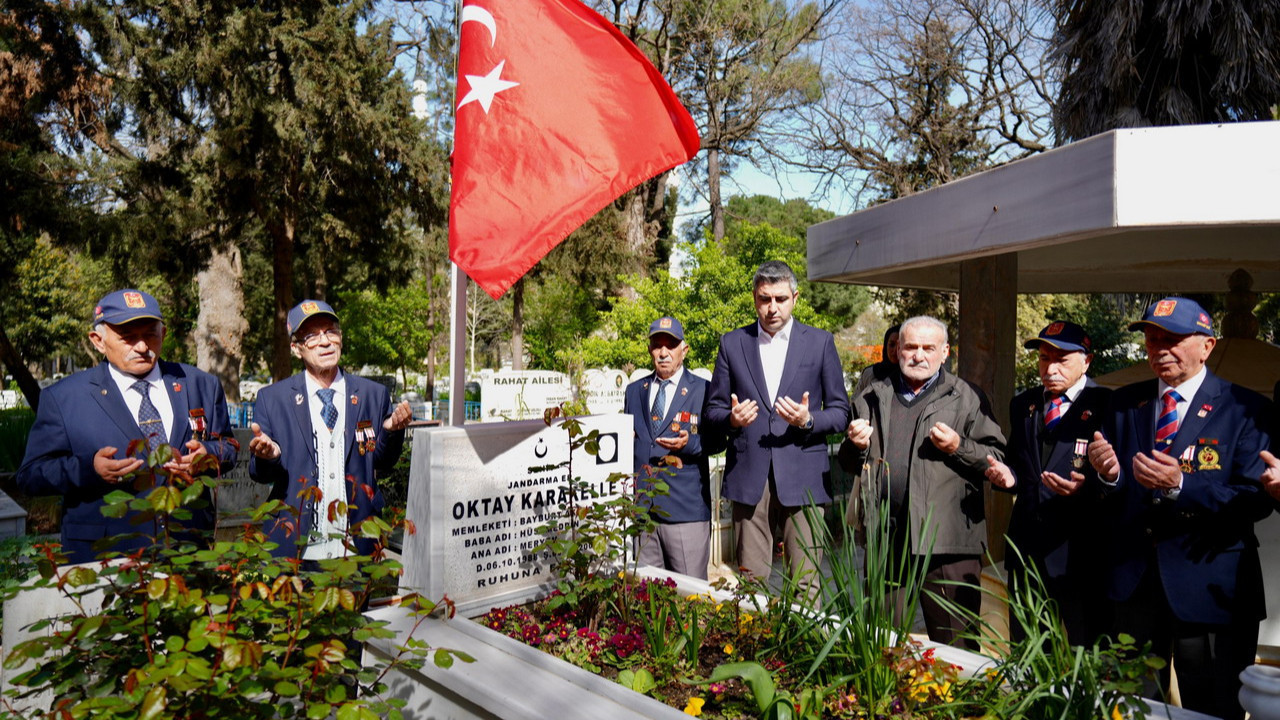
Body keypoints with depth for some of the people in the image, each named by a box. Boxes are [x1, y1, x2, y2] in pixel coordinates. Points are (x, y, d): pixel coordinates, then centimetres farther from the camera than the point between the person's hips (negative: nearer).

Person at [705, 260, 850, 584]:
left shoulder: (820, 342, 7)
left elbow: (840, 411, 7)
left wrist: (808, 421, -13)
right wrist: (731, 419, -11)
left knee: (806, 583, 1)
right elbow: (713, 409, 12)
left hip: (802, 476, -1)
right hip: (748, 476, 1)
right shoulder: (732, 343, 10)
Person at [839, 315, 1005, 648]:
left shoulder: (967, 398, 6)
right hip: (885, 538, 4)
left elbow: (997, 460, 2)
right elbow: (850, 464, 23)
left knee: (955, 648, 1)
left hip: (947, 544, -3)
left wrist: (958, 448, -14)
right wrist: (855, 446, 1)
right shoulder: (872, 396, 16)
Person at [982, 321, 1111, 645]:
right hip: (1026, 546, 6)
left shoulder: (1106, 405, -5)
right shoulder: (1022, 405, 13)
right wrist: (1008, 475, -1)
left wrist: (1086, 487, -26)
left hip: (1079, 549, -5)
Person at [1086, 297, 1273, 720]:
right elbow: (1114, 494, 6)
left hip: (1210, 586, -3)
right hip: (1133, 578, 4)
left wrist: (1180, 485, -27)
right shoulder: (1124, 403, 7)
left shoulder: (1245, 409, -5)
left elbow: (1256, 499, -13)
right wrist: (1108, 474, -17)